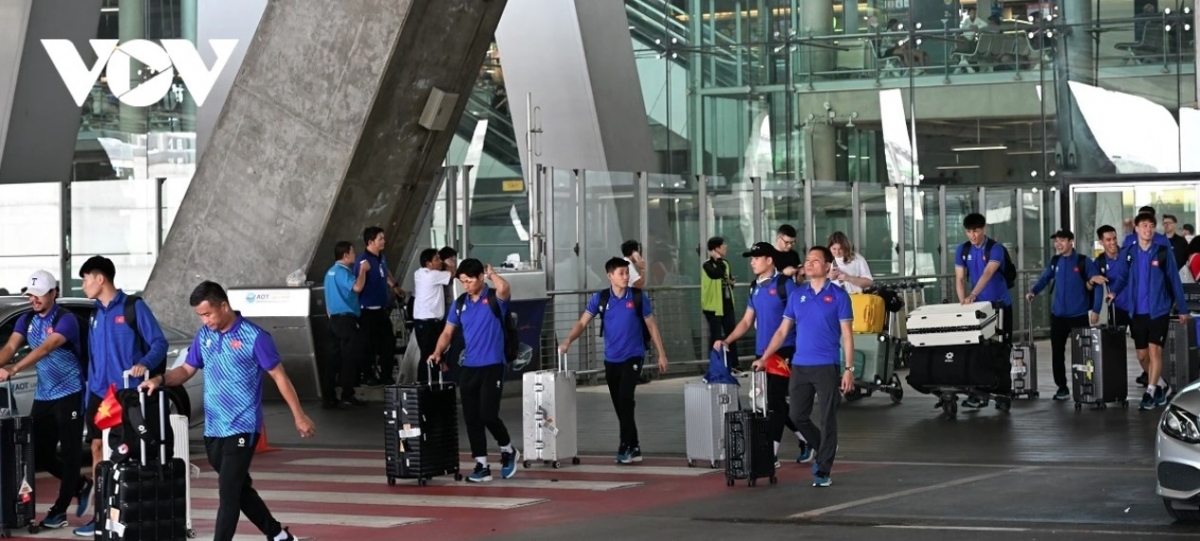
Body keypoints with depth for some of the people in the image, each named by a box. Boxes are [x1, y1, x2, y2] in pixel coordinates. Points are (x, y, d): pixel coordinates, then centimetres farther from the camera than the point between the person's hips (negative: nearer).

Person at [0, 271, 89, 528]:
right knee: (40, 453, 8)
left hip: (69, 393, -7)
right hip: (43, 395, 7)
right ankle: (81, 486, 28)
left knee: (69, 453, -2)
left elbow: (45, 348, -29)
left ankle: (59, 511, 5)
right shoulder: (26, 320, 7)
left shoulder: (66, 320, -15)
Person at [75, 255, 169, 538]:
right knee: (98, 448, 3)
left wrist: (144, 364, -30)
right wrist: (89, 396, 14)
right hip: (100, 394, 7)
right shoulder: (97, 314, 14)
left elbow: (159, 343, -11)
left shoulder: (133, 307, -7)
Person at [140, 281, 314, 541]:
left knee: (228, 493, -10)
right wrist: (161, 380, -7)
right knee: (241, 489, 17)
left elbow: (279, 376, -7)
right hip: (213, 430, 7)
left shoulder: (254, 337, -11)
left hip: (242, 429, -7)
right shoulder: (204, 336, 7)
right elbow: (187, 370, 14)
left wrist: (299, 416, -7)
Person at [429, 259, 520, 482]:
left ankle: (509, 451, 15)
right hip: (468, 368, 6)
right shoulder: (460, 304, 9)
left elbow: (504, 289, -31)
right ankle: (482, 465, 11)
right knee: (471, 419, 3)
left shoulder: (495, 299, -7)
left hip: (492, 367, -6)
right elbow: (448, 332, 13)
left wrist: (491, 273, -13)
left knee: (488, 415, -12)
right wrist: (438, 353, -4)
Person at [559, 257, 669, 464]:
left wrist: (661, 354, 3)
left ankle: (626, 447, -9)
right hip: (611, 359, 3)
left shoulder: (638, 296, -4)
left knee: (625, 400, -17)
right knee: (620, 406, 8)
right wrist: (568, 341, -22)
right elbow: (582, 322, -4)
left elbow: (651, 325, 3)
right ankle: (634, 448, 20)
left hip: (633, 357, -3)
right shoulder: (600, 298, 0)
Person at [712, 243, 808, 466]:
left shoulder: (785, 285, -9)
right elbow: (747, 322, 18)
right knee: (776, 403, 12)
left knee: (774, 403, -7)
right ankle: (806, 439, 26)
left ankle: (771, 453, -3)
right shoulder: (755, 288, 13)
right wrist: (727, 341, 5)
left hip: (783, 352, -8)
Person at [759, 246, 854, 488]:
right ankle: (823, 449, 31)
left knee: (827, 419, -1)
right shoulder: (797, 295, 9)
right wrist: (764, 358, 6)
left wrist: (849, 369, -9)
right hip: (799, 366, 4)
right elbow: (782, 331, 12)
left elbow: (846, 335, -3)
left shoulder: (838, 295, -2)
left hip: (826, 367, -4)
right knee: (798, 416, 7)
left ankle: (823, 471, 7)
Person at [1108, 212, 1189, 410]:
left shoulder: (1163, 252, -4)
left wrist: (1182, 308, 2)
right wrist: (1114, 292, -15)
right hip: (1137, 312, 3)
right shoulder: (1128, 253, 2)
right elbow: (1123, 276, 6)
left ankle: (1150, 393, -7)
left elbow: (1174, 280, -1)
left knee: (1154, 351, -12)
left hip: (1158, 310, -3)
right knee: (1142, 355, 9)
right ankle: (1162, 386, 29)